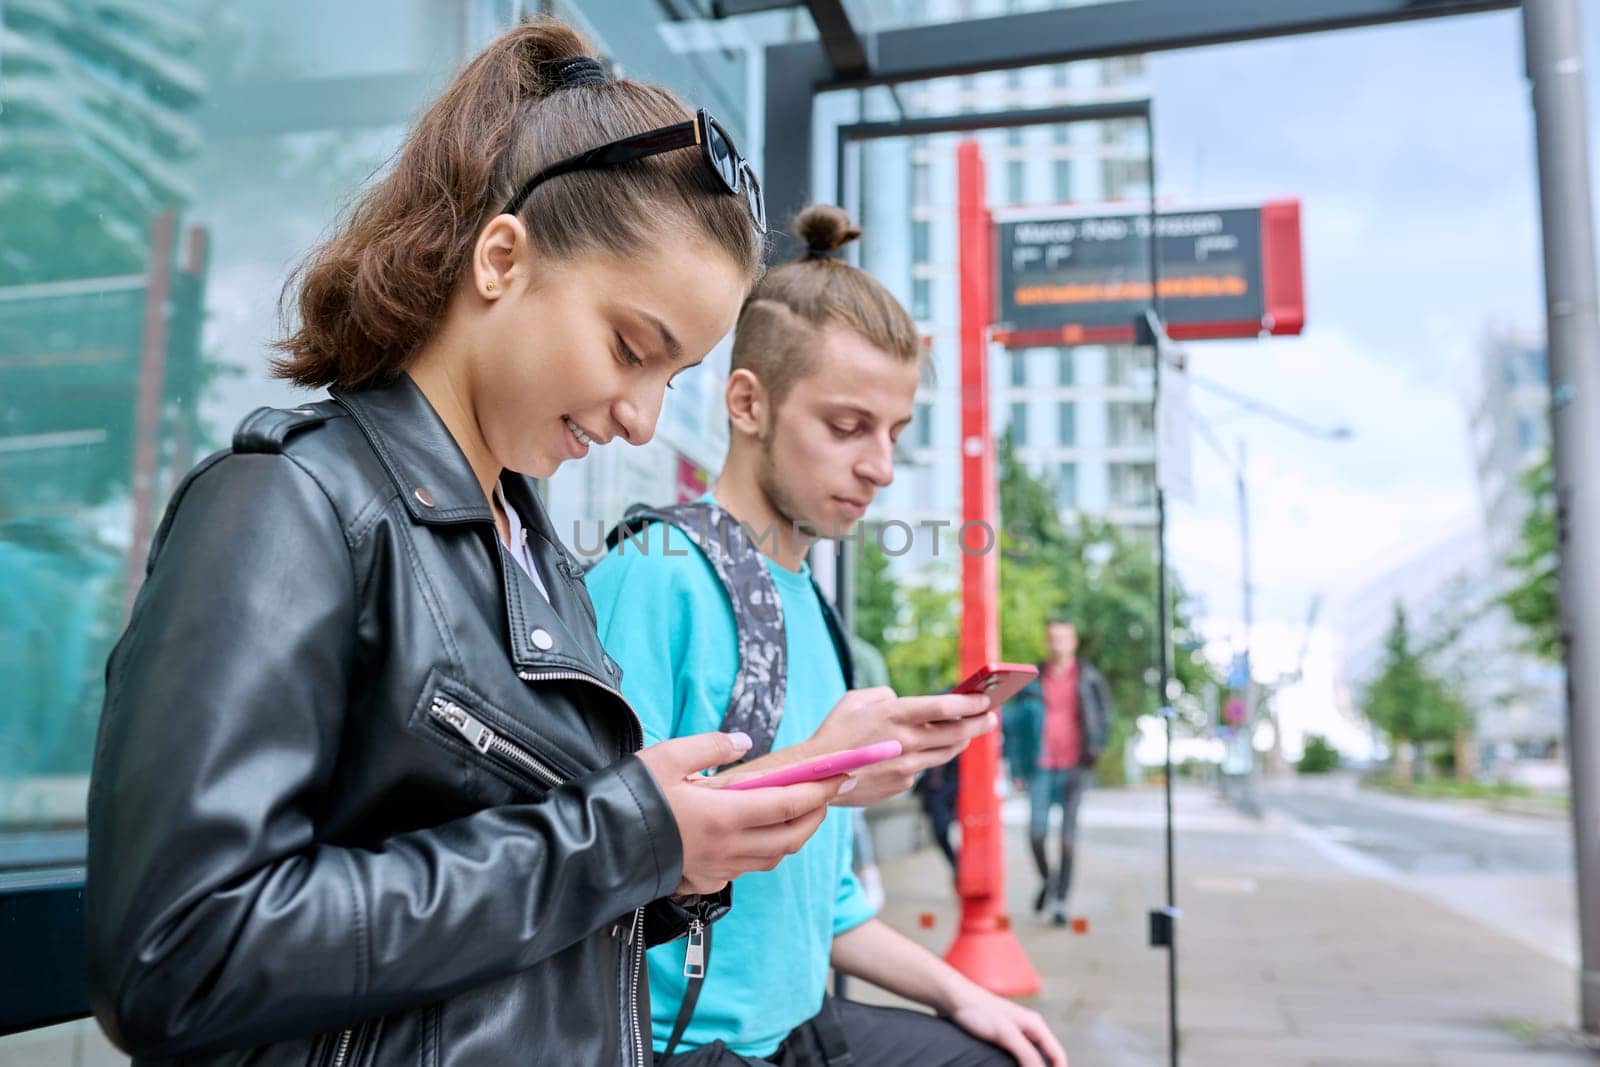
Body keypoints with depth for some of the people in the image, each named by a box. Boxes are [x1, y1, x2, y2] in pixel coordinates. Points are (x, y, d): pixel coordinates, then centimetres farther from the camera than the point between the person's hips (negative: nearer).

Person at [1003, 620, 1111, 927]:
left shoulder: (1087, 677, 3)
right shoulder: (1034, 679, 6)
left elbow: (1104, 711, 13)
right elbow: (1016, 723, 9)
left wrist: (1096, 742, -4)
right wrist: (1016, 767, 5)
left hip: (1074, 766, -1)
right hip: (1041, 766, 1)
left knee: (1068, 834, -2)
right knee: (1036, 832, -6)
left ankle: (1061, 901, 7)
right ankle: (1047, 880, 24)